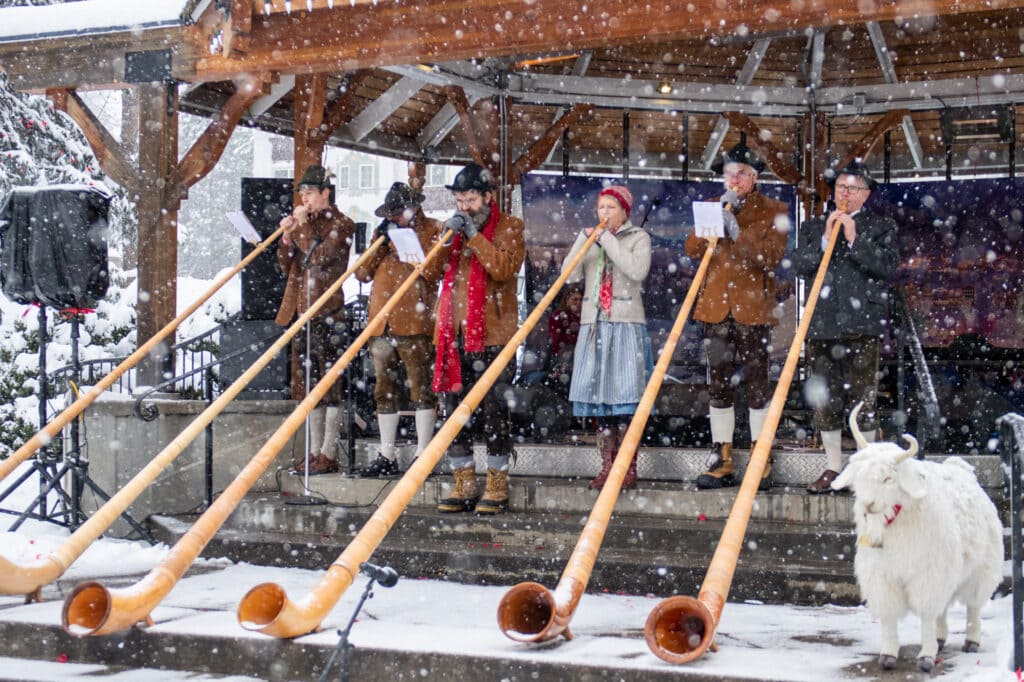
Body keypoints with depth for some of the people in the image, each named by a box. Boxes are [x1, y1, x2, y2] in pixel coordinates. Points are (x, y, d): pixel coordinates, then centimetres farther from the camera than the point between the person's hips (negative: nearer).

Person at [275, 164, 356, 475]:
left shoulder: (341, 224, -3)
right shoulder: (304, 222, 18)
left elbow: (319, 256, -18)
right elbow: (287, 266, 17)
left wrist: (302, 227, -10)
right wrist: (286, 237, 2)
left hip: (328, 313, -8)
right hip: (301, 312, 8)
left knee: (330, 382, -6)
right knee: (310, 383, 9)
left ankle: (329, 453, -5)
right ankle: (314, 450, 14)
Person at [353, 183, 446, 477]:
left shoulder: (432, 231, 2)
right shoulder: (384, 232, 18)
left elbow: (431, 270, -12)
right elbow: (363, 273, 12)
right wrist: (379, 242, 0)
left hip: (414, 322, -6)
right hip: (381, 322, 6)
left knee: (420, 387, -5)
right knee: (384, 390, 9)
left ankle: (423, 456, -2)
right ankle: (387, 457, 15)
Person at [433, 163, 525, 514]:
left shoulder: (508, 227, 1)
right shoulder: (452, 228, 17)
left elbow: (504, 268, -16)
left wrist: (474, 236, -18)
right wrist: (446, 237, -5)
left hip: (492, 333, -5)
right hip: (455, 332, 5)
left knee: (494, 409, -3)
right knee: (455, 407, 7)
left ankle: (497, 485, 5)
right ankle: (464, 483, 15)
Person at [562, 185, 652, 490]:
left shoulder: (639, 237, 4)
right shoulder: (589, 239, 15)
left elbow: (637, 271, -14)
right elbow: (569, 275, 3)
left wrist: (608, 240, -11)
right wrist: (584, 240, -6)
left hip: (626, 325, -4)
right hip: (594, 325, 4)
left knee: (625, 396, -8)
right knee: (599, 395, 1)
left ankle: (629, 468, -4)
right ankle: (607, 466, 5)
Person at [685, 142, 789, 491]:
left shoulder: (773, 210, 3)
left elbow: (771, 256, -9)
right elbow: (692, 249, 3)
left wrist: (737, 231, -17)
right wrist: (715, 217, -8)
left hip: (752, 308, -3)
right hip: (716, 307, 3)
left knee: (756, 383, -2)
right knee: (719, 384, 4)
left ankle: (761, 462, 4)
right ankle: (722, 462, 9)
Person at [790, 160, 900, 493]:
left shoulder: (881, 227, 8)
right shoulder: (815, 227, 16)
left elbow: (888, 267, -7)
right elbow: (799, 266, 4)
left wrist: (855, 240, -12)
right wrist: (825, 240, -8)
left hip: (863, 326, -3)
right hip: (822, 325, 3)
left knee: (862, 398, -3)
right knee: (825, 400, 6)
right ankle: (833, 468, 15)